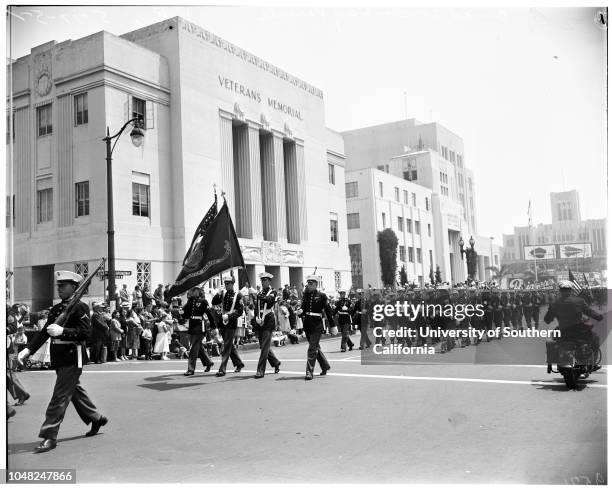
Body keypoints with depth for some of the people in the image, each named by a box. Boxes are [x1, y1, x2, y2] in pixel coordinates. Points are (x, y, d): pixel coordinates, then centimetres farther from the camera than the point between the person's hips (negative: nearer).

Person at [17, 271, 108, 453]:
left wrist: (62, 331, -29)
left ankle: (50, 436, -1)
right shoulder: (56, 309, 13)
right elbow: (44, 332, 11)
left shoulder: (80, 307, -10)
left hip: (73, 358, -8)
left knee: (60, 396, -7)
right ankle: (96, 418, 36)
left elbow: (85, 332, -19)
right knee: (75, 390, 19)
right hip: (58, 358, 8)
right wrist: (28, 349, 1)